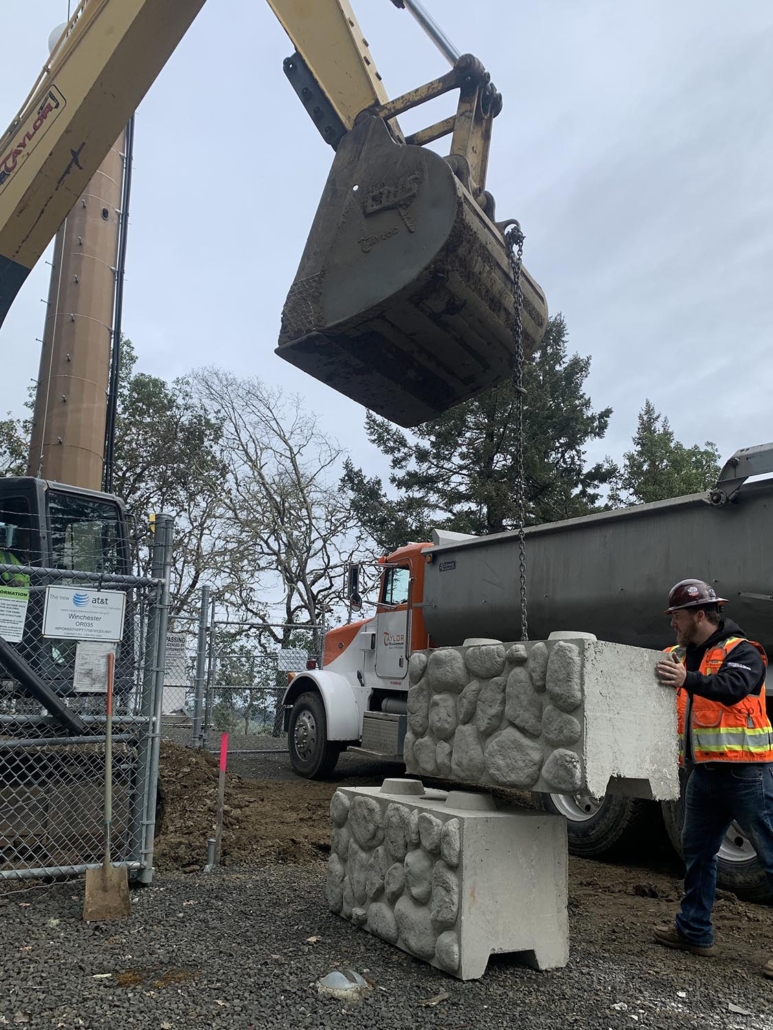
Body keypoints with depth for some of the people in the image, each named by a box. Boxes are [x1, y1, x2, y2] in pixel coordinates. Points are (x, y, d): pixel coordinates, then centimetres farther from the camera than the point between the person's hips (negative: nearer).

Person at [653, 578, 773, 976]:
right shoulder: (678, 656, 10)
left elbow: (733, 688, -29)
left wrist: (688, 680, -43)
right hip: (704, 773, 8)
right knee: (697, 851, 16)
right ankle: (694, 930, 30)